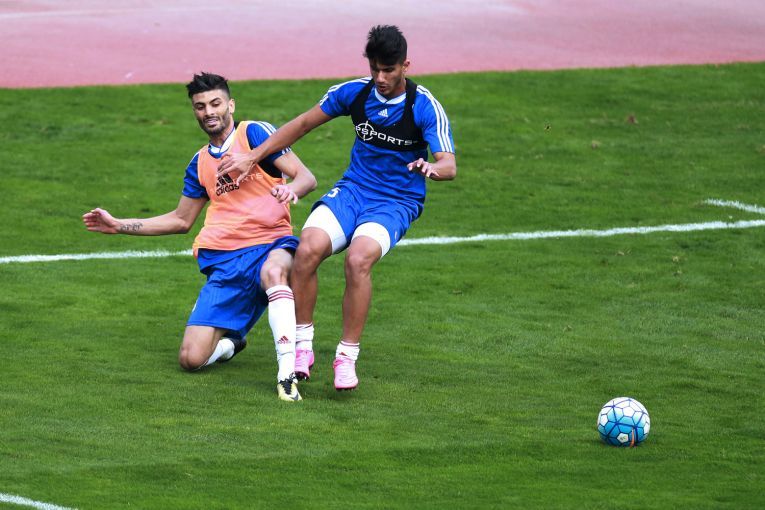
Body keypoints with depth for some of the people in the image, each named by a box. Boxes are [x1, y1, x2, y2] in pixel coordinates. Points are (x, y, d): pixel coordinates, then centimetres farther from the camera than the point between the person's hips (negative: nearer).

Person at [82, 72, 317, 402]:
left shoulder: (255, 133, 2)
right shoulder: (200, 163, 18)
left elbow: (306, 177, -6)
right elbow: (181, 220, 30)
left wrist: (290, 189, -30)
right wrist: (119, 226, 27)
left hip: (270, 243, -5)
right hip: (223, 261, 5)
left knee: (273, 270, -45)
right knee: (191, 359, -9)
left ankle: (287, 373, -47)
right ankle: (231, 342, 26)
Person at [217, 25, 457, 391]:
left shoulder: (425, 107, -13)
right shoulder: (354, 92, -1)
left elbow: (449, 165, -20)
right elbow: (303, 124, 12)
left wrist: (432, 168, -45)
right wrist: (252, 157, 8)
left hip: (397, 203, -4)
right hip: (352, 192, 4)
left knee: (359, 258, -34)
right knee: (307, 249, -26)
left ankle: (346, 357, -23)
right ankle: (302, 345, -11)